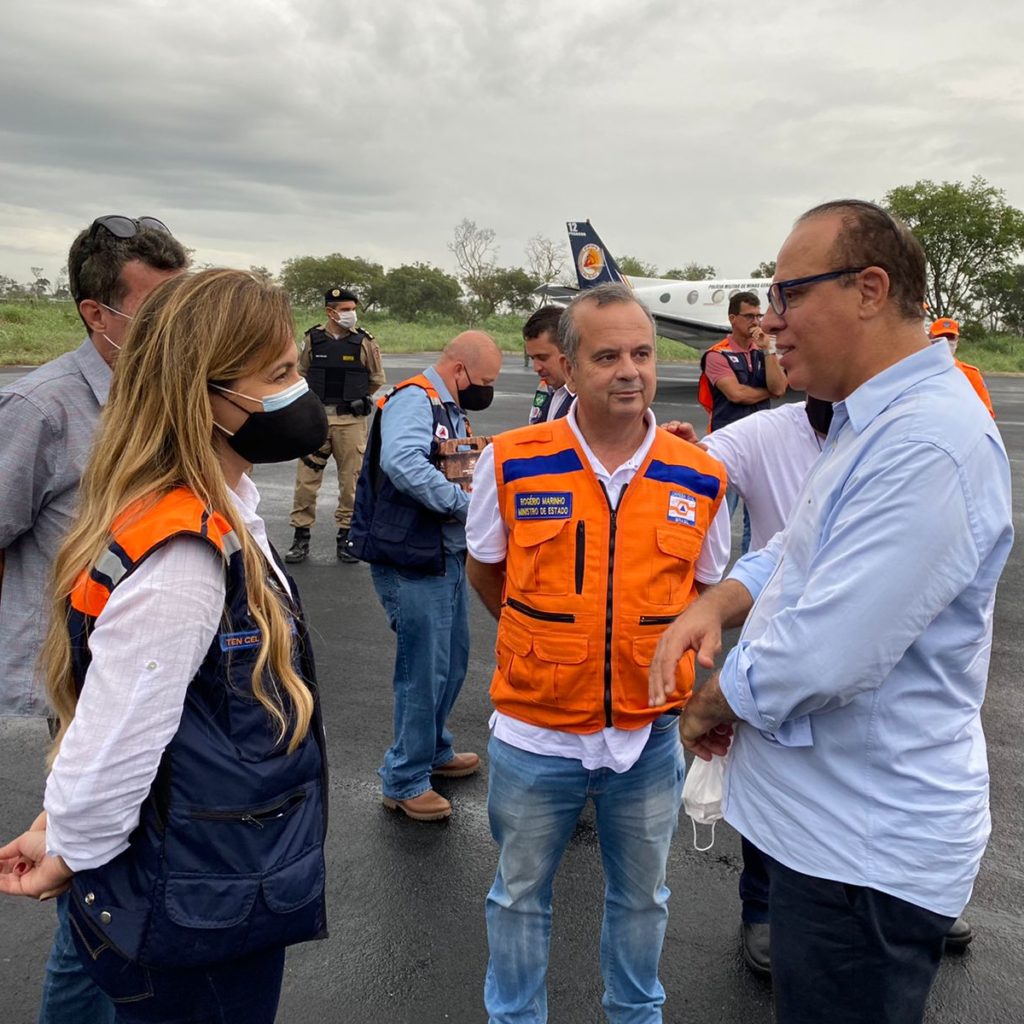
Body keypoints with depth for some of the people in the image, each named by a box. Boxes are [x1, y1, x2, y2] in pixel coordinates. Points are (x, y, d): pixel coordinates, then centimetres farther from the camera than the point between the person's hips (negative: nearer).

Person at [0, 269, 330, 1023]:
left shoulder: (213, 520, 1)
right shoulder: (182, 559, -31)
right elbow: (113, 739, -25)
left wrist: (62, 826, 9)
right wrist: (66, 852, -8)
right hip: (198, 929, -8)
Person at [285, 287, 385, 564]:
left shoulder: (364, 342, -1)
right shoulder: (313, 339, 3)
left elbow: (377, 380, 10)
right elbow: (302, 373, 16)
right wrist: (321, 399, 13)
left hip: (351, 420, -1)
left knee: (351, 480, 4)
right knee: (306, 479, 2)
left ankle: (346, 537, 16)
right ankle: (301, 538, 12)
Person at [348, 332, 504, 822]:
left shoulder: (452, 412, 16)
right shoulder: (414, 400, -16)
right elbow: (402, 461, -34)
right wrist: (467, 504, -27)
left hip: (447, 556, 10)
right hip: (411, 561, -10)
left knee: (451, 661, 21)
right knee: (424, 671, -2)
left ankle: (435, 751, 40)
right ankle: (405, 782, 13)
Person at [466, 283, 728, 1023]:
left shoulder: (701, 478, -8)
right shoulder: (511, 463, -12)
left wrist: (664, 648, -3)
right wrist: (549, 638, 7)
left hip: (651, 734, 2)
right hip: (536, 733, -1)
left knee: (642, 897, 23)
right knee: (520, 895, 19)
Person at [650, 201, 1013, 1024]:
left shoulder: (928, 446, -27)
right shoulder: (874, 421, 9)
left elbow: (821, 657, -31)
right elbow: (798, 550, 17)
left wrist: (711, 706, -12)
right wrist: (714, 606, -3)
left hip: (866, 851, -10)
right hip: (833, 823, 10)